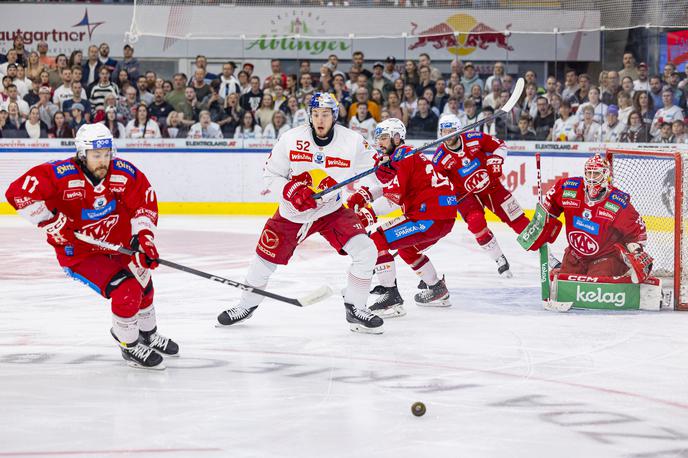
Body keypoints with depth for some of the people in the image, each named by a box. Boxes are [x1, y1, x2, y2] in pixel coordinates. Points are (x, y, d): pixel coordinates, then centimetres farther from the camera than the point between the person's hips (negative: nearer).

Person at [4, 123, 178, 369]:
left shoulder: (125, 173, -16)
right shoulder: (61, 175, -29)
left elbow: (145, 204, -7)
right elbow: (19, 192, -32)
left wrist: (143, 235, -23)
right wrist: (51, 221, -30)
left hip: (116, 244, 6)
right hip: (78, 251, -6)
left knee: (142, 283, 22)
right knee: (125, 290, -20)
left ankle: (149, 335, 52)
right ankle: (129, 347, 3)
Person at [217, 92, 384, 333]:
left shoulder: (353, 141, -16)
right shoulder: (291, 139, -15)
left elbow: (370, 172, -4)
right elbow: (271, 175, -7)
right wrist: (291, 191, -24)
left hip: (334, 211, 0)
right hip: (292, 213, 0)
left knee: (366, 251, -19)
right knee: (265, 258, 5)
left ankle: (355, 309, -2)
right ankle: (247, 305, 33)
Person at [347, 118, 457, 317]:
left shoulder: (404, 157, -12)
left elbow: (394, 197, -21)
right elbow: (389, 187, 25)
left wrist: (369, 212, -22)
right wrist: (364, 194, 10)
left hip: (431, 217, -11)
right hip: (444, 216, 11)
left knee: (378, 239, -15)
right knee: (406, 247, 35)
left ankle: (391, 299, -19)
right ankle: (438, 290, 43)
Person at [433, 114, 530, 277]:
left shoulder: (474, 139, -14)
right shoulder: (440, 159, -15)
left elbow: (500, 146, 0)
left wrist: (496, 160, -15)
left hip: (490, 185, 1)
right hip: (466, 194, -1)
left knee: (517, 219, -2)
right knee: (476, 222, -25)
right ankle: (500, 262, -10)